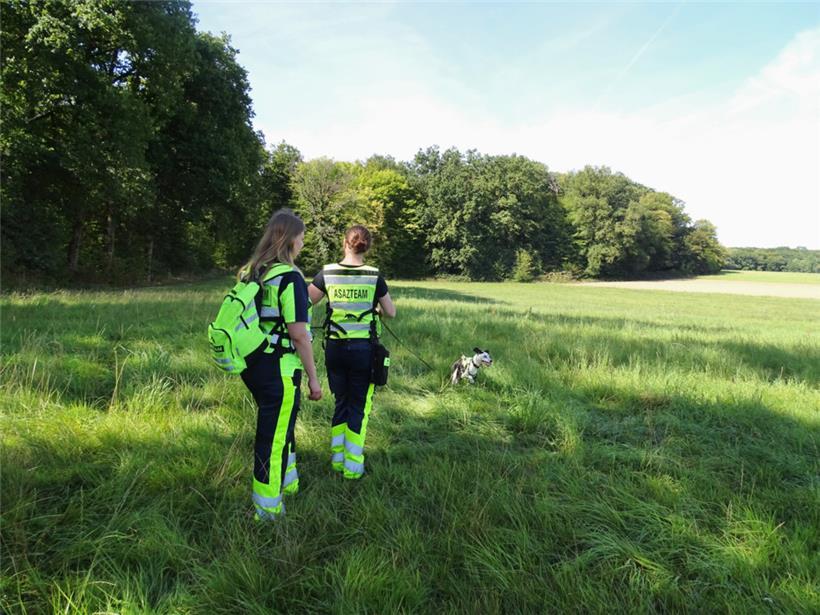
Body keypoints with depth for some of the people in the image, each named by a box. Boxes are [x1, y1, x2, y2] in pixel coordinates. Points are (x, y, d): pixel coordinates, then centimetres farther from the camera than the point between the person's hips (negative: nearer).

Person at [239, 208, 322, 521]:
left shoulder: (248, 272, 7)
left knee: (279, 425, 26)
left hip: (252, 364, 8)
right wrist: (313, 378, -12)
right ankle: (267, 509, 18)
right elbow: (298, 334, -20)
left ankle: (287, 481, 44)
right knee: (273, 435, 5)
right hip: (279, 369, -8)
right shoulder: (289, 277, -17)